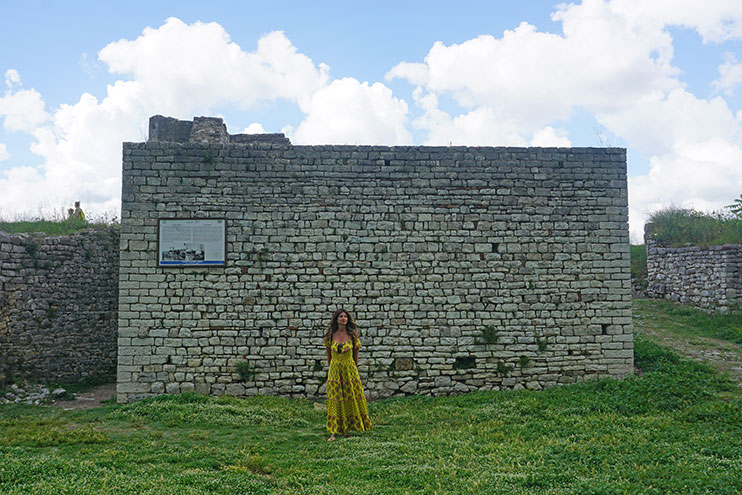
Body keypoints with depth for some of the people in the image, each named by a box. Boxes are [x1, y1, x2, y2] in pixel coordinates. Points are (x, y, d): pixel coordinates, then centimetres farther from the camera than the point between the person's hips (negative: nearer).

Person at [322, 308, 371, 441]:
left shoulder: (352, 334, -4)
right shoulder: (331, 335, -2)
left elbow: (355, 354, 5)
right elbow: (329, 354, 10)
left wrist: (354, 369, 11)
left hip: (350, 370, 0)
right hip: (335, 370, 0)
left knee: (353, 398, 9)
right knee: (334, 400, -2)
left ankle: (356, 425, 29)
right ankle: (333, 432, 0)